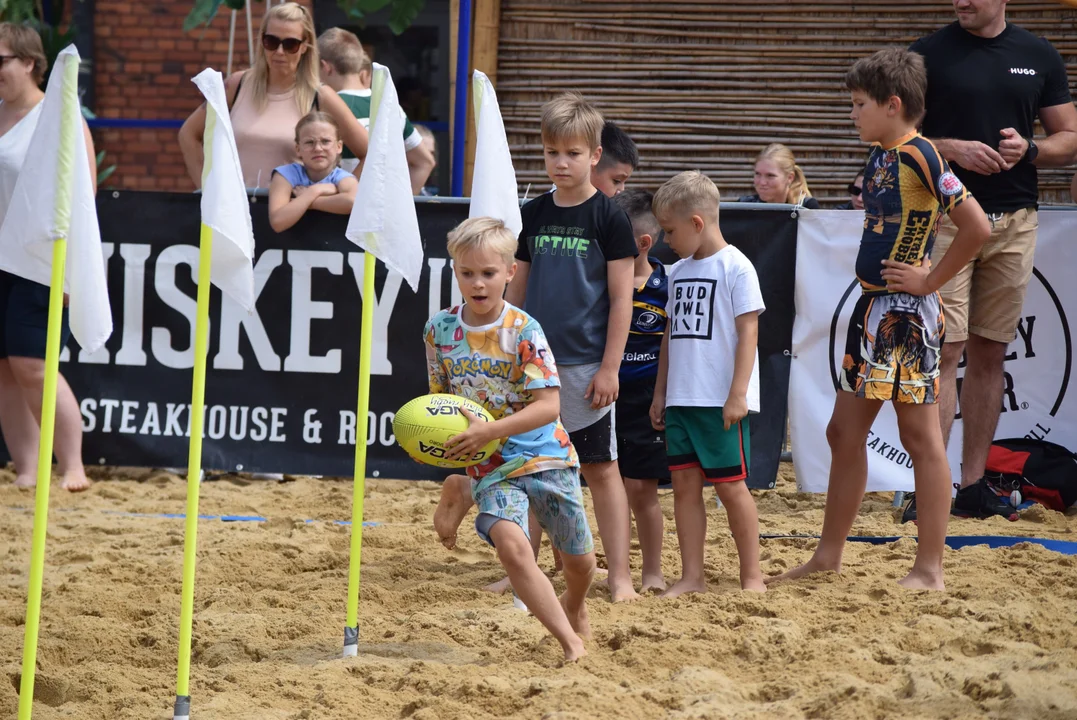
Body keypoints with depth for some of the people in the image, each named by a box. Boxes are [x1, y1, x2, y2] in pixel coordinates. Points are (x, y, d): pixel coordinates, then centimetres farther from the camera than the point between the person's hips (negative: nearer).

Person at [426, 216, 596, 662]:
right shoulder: (440, 330, -2)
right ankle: (571, 644, -18)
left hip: (546, 455, -1)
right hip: (490, 466, 1)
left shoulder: (523, 331, -13)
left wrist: (488, 431, -29)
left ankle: (573, 609, 47)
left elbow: (549, 405, -19)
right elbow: (441, 396, 13)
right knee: (511, 545, -25)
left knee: (578, 560, 11)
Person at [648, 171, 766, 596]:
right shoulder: (678, 272, 14)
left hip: (721, 402, -7)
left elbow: (748, 331, -12)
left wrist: (738, 393, -17)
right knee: (684, 483, 4)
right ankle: (692, 577, 7)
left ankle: (752, 576, 7)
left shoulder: (735, 267, -8)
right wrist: (660, 393, 18)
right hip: (682, 400, 7)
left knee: (730, 485, -2)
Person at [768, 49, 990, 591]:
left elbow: (977, 227, -22)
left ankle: (929, 571, 0)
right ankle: (829, 555, 23)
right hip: (872, 306, 10)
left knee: (921, 438, -4)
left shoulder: (919, 156, -16)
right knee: (844, 433, 14)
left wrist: (929, 281, -15)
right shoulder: (879, 156, 11)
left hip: (907, 314, -10)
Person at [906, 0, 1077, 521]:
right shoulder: (928, 55, 1)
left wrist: (1029, 150, -8)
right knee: (945, 350, -9)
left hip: (1014, 223, 3)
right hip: (944, 219, -3)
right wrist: (952, 148, -15)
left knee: (990, 354, 7)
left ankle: (973, 486, 13)